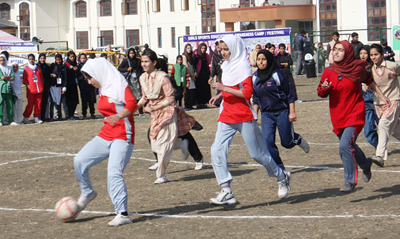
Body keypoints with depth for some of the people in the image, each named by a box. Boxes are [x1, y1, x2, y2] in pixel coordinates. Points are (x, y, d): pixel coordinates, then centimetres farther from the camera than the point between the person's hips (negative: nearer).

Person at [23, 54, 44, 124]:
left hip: (39, 89, 4)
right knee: (30, 104, -5)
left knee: (38, 104, 2)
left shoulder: (38, 68, 14)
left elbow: (41, 77, 19)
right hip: (31, 90, -4)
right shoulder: (26, 69, 3)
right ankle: (26, 118, 4)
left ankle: (37, 118, 9)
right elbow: (24, 80, 2)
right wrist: (28, 85, -9)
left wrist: (41, 85, 7)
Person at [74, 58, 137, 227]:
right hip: (106, 135, 8)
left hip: (122, 136, -8)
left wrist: (119, 115, -40)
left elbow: (131, 103, -26)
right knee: (80, 160, -1)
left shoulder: (119, 85, -10)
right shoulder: (103, 90, 16)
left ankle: (123, 214, -20)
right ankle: (87, 193, 22)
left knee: (114, 173, -21)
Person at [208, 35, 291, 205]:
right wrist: (220, 96, 9)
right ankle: (227, 193, -12)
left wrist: (224, 88, -20)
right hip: (226, 117, 7)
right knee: (217, 150, -11)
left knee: (257, 154, 2)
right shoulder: (226, 66, 13)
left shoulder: (243, 67, -11)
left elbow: (247, 93, -19)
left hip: (244, 117, -7)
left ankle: (282, 178, 27)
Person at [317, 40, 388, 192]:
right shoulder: (329, 71, -1)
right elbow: (321, 93, 6)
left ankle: (350, 181, -13)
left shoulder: (357, 68, -7)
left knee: (345, 146, -21)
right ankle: (365, 165, 48)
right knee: (350, 146, 18)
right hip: (338, 116, 4)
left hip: (355, 114, -4)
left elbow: (370, 82, 13)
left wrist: (382, 96, 19)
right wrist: (324, 88, -16)